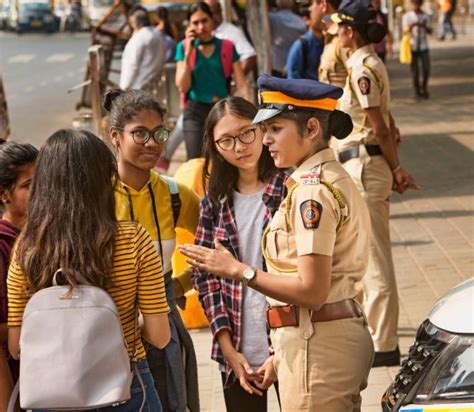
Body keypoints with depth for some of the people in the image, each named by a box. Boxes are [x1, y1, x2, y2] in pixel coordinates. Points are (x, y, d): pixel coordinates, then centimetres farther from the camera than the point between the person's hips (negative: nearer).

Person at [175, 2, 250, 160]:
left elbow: (242, 85, -1)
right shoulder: (184, 47, 5)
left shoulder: (227, 47, 3)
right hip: (195, 112, 0)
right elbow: (182, 87, -3)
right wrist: (188, 53, -8)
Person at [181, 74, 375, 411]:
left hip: (317, 345, -10)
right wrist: (283, 355, 14)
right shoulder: (333, 178, 14)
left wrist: (238, 270, -14)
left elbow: (311, 291, -21)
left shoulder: (311, 191, -16)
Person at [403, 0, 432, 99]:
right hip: (413, 47, -1)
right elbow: (405, 31, -7)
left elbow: (430, 31, 2)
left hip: (424, 47, 2)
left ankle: (424, 88, 21)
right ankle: (417, 92, 14)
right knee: (415, 71, 0)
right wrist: (411, 26, -29)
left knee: (426, 69, -3)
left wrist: (423, 26, -19)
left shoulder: (425, 16, 6)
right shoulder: (407, 16, 0)